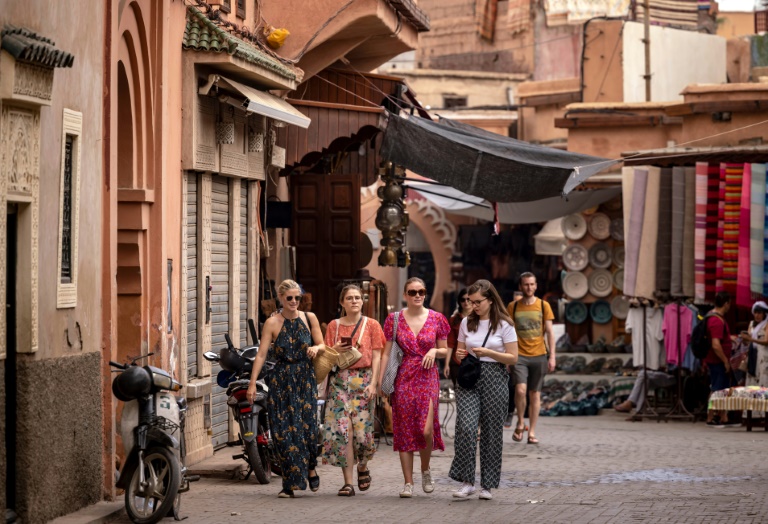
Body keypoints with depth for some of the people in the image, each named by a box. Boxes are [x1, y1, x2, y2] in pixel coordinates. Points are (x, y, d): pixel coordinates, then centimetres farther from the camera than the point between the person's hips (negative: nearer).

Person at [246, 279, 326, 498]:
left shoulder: (309, 318, 5)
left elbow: (322, 345, 13)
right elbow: (261, 354, -6)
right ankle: (290, 484, 2)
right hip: (281, 382, -1)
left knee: (308, 426, -6)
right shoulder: (272, 323, -2)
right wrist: (252, 383, -13)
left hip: (305, 380, 1)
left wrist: (316, 348, -12)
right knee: (284, 429, -4)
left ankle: (310, 467, 23)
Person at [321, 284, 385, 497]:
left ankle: (362, 467, 23)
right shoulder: (334, 326, 12)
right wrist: (336, 350, -8)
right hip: (340, 380, 1)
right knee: (342, 430, -8)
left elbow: (376, 357, 3)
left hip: (364, 379, -1)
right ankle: (348, 482, -6)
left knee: (362, 429, -8)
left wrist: (373, 383, -8)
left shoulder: (371, 325, 7)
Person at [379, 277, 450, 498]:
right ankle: (408, 482, 7)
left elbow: (445, 350, 12)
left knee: (426, 430, -13)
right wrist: (380, 380, -2)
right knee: (404, 431, 1)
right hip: (403, 378, 1)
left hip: (427, 378, -1)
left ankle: (425, 470, 15)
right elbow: (386, 352, 4)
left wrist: (434, 351, -10)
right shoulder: (395, 319, 3)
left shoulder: (436, 319, 3)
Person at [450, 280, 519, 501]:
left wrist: (487, 352, -15)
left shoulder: (504, 325, 0)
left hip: (494, 379, -2)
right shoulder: (467, 323, 11)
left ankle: (487, 484, 11)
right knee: (466, 427, -15)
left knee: (492, 432, 1)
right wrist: (460, 355, -4)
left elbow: (513, 358, -3)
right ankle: (467, 481, -9)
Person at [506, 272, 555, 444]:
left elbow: (549, 332, 5)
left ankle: (532, 432, 11)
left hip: (538, 356, 1)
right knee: (520, 389, -19)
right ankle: (520, 423, 3)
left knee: (535, 394, 4)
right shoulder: (513, 307, 4)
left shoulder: (543, 306, 4)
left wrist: (552, 357, -1)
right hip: (519, 355, -1)